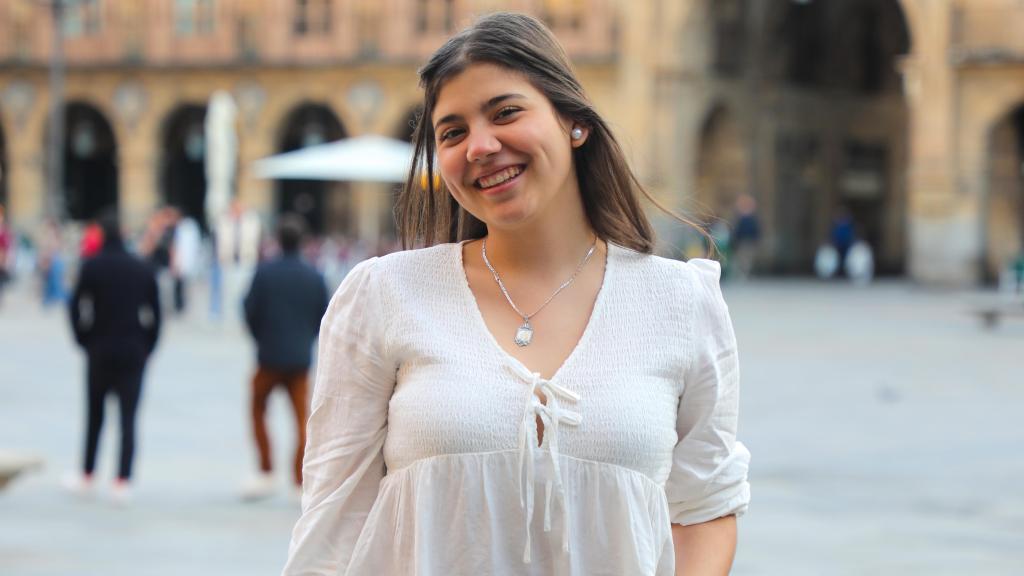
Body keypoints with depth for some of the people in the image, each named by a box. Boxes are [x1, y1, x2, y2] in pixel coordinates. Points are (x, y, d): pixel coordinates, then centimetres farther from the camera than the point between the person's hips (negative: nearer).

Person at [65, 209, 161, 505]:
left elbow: (76, 307, -6)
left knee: (94, 415, 15)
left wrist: (84, 340, 6)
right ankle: (123, 483, -9)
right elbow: (154, 313, 3)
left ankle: (86, 476, 23)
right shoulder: (143, 269, 2)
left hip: (100, 350, -1)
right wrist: (146, 347, 10)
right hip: (133, 353, 1)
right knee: (128, 419, 0)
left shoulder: (92, 266, -4)